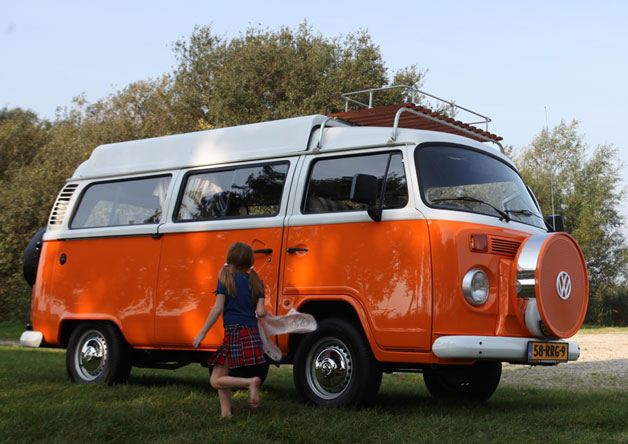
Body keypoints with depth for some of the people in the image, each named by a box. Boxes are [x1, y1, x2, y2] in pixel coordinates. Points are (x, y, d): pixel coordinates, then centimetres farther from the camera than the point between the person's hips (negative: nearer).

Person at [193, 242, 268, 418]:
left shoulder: (226, 278, 0)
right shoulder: (255, 282, 11)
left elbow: (218, 308, -6)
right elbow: (260, 312, 2)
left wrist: (202, 333, -3)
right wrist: (265, 311, 27)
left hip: (234, 332, -6)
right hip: (252, 333, 6)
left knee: (216, 381, -4)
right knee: (221, 377, 16)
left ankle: (251, 382, -22)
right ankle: (225, 412, 9)